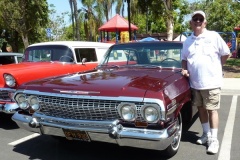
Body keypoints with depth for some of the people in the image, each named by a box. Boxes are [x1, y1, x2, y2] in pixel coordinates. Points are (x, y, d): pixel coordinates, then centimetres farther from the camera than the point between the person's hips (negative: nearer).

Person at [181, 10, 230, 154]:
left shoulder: (214, 36, -3)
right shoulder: (187, 41, 10)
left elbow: (226, 54, 2)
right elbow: (184, 59, 19)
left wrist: (215, 67, 1)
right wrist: (184, 69, 2)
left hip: (211, 82, -4)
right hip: (195, 82, 5)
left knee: (212, 110, 1)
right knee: (201, 109, 13)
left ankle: (214, 139, 9)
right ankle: (207, 134, 29)